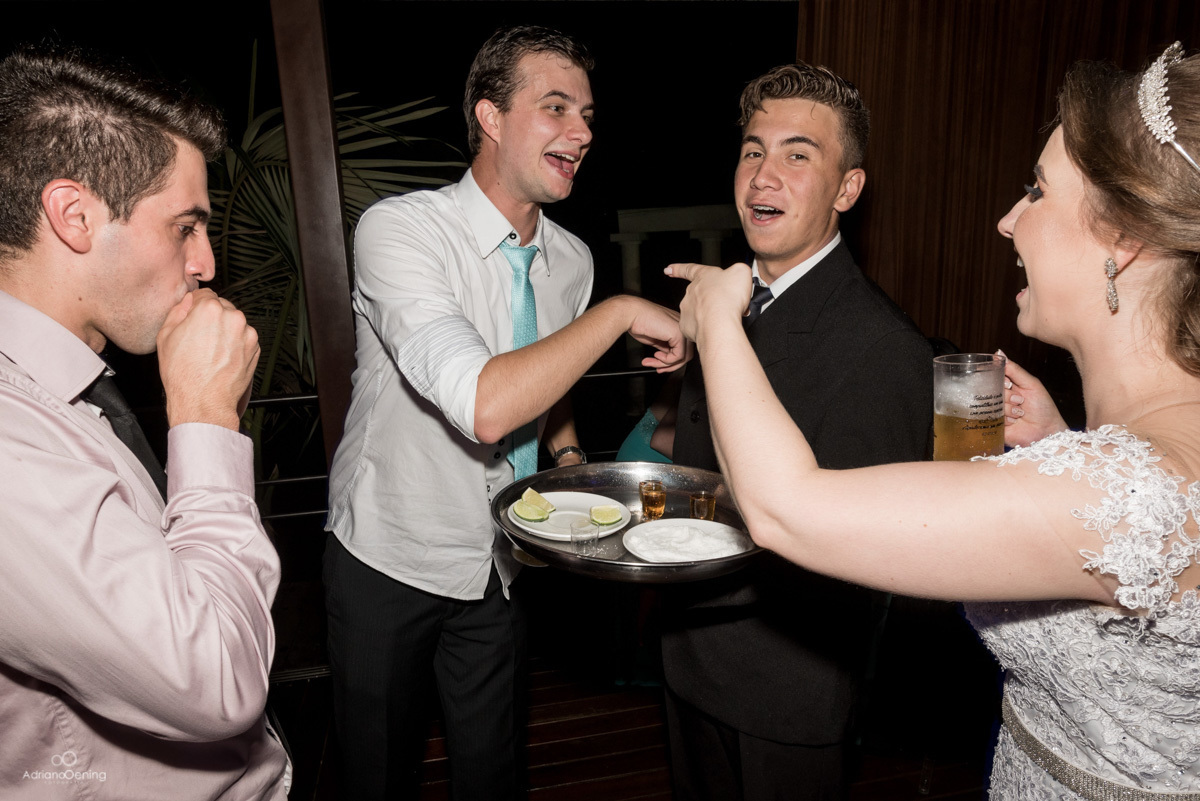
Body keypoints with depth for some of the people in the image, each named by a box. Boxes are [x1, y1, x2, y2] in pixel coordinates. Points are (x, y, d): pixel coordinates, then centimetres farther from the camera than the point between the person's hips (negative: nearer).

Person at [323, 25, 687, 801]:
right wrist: (622, 313, -28)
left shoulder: (573, 261, -2)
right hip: (389, 559, -4)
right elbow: (486, 407, -37)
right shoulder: (400, 229, -23)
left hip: (498, 562, 5)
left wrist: (570, 461, -4)